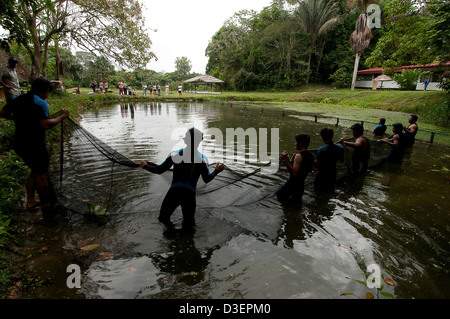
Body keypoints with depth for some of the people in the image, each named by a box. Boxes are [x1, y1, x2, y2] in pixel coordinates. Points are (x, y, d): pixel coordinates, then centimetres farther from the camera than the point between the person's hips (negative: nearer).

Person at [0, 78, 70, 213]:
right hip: (34, 146, -8)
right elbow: (45, 125, -28)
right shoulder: (40, 103, -17)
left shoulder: (18, 99, 8)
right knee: (41, 175, 7)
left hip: (19, 145, 8)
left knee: (35, 171, 24)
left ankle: (30, 200, 30)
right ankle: (46, 204, 22)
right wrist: (62, 116, -18)